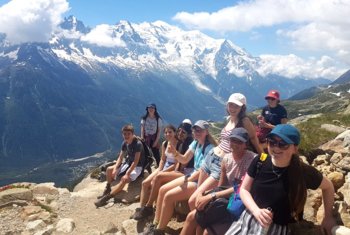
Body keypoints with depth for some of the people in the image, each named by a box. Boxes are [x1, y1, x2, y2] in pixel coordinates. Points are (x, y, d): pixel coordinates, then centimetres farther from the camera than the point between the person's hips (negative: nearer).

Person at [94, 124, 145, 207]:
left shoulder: (138, 144, -24)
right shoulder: (125, 143, -1)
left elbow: (136, 161, -28)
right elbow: (120, 157, 0)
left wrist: (127, 174, -33)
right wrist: (115, 169, -15)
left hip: (137, 167, -8)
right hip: (127, 163, 8)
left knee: (124, 179, -31)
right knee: (109, 170, -1)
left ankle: (106, 197, -30)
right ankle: (108, 189, 14)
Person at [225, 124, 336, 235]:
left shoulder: (304, 172, -15)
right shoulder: (259, 162, -9)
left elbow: (328, 187, 4)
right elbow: (244, 189, 0)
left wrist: (328, 217, 11)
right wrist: (257, 211, -16)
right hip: (248, 220, 3)